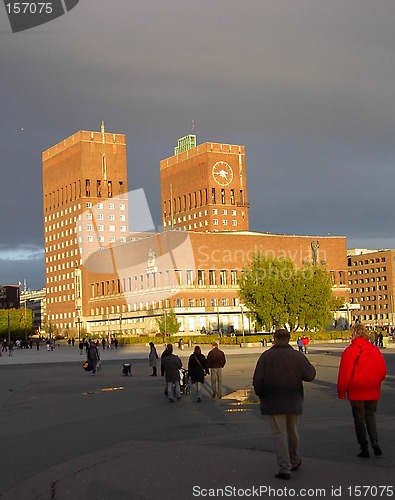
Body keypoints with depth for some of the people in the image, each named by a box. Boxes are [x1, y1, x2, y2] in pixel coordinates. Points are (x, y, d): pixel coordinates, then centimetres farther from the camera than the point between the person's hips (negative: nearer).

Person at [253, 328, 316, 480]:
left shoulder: (266, 356, -5)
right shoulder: (297, 355, -1)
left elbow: (257, 381, -8)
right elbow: (310, 375, -7)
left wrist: (261, 395, 9)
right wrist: (311, 367, 15)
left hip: (273, 402, -3)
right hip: (293, 401, 3)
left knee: (279, 434, -1)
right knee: (292, 432, 19)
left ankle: (284, 468, -8)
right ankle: (295, 461, 35)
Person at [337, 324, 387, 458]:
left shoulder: (350, 351, -13)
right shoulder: (375, 350, 0)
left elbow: (344, 374, -13)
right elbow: (383, 371, 6)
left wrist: (341, 392, -2)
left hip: (356, 392, -4)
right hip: (373, 392, 4)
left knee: (359, 419, 8)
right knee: (370, 416, 19)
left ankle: (364, 448, 9)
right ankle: (375, 443, 3)